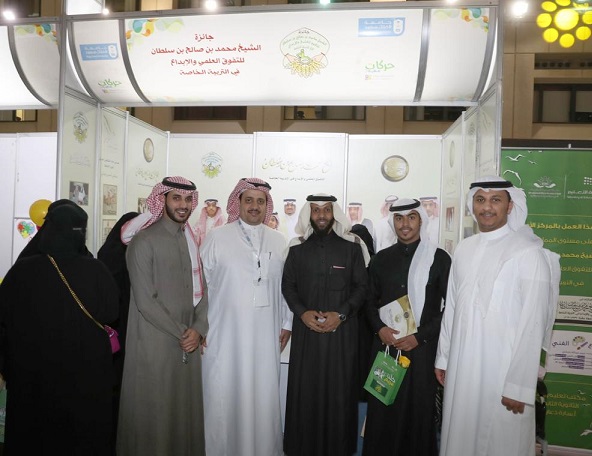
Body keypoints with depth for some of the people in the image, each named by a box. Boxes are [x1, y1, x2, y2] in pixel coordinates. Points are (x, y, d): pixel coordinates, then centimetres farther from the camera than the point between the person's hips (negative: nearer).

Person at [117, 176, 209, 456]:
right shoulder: (144, 242, -10)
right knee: (154, 413, 6)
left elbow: (201, 289, 9)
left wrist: (198, 329, -6)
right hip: (155, 344, -5)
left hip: (188, 342, 6)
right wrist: (182, 333, -10)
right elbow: (145, 301, -14)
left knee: (186, 410, 13)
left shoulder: (191, 241, 10)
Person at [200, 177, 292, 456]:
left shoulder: (278, 241, 7)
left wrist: (287, 323, 10)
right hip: (225, 334, -2)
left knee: (263, 397, 9)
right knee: (223, 396, 6)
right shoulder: (217, 238, -1)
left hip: (265, 336, 2)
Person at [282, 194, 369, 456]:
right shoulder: (297, 248, 6)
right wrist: (302, 312, -8)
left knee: (339, 390, 4)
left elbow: (362, 285, 1)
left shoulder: (351, 246, 1)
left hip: (342, 330, -1)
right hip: (306, 329, 2)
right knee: (305, 389, 5)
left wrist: (341, 313, -11)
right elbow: (287, 285, 8)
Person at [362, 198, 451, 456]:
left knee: (418, 412, 6)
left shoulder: (439, 258, -1)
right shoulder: (381, 259, 9)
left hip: (422, 349, -2)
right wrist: (380, 329, -5)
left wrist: (420, 337, -10)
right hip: (385, 346, 3)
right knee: (382, 412, 6)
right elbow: (371, 302, 13)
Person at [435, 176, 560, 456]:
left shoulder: (529, 252, -12)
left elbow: (533, 323, -13)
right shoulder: (463, 249, 6)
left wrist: (519, 385, -13)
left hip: (503, 370, -5)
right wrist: (443, 357, 12)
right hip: (461, 366, 5)